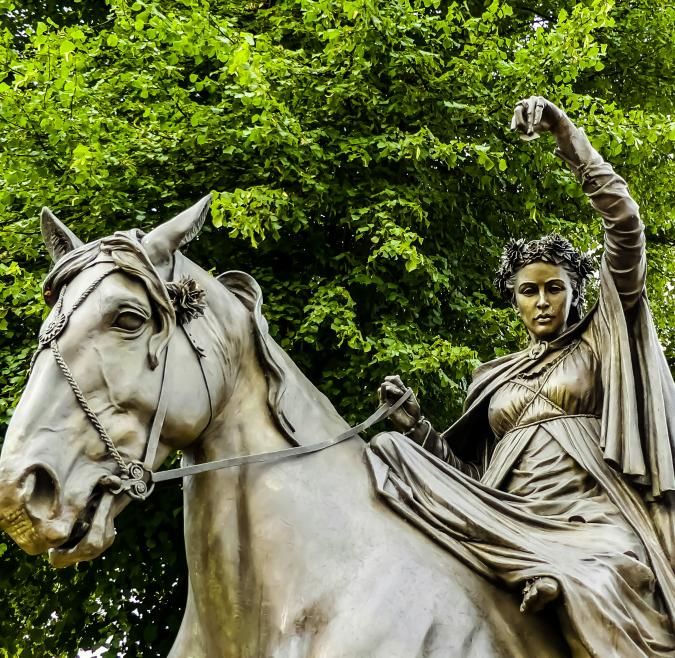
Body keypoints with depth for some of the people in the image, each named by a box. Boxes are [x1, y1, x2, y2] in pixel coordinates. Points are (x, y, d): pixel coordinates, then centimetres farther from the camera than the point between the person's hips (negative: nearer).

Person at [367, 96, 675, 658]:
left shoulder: (600, 342, 16)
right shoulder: (497, 377, 28)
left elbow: (626, 227, 5)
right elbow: (461, 463, 24)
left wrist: (567, 135, -1)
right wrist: (414, 423, 4)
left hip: (594, 516, -4)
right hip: (513, 520, 5)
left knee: (601, 587, -44)